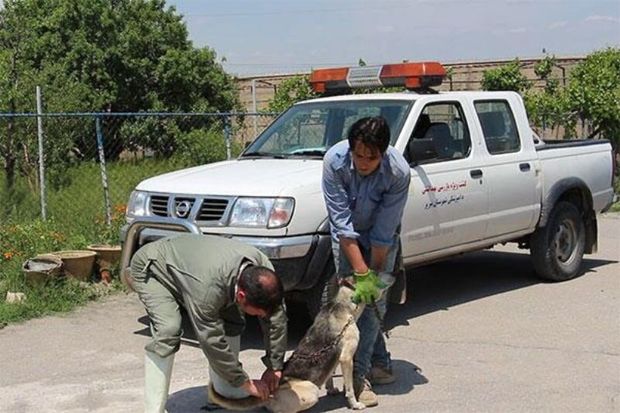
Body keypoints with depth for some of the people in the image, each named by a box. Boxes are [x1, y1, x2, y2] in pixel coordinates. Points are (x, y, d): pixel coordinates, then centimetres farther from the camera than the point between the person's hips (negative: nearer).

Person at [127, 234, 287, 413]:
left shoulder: (263, 269, -25)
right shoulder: (208, 287, -44)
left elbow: (277, 320, -11)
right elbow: (212, 341, -34)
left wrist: (274, 367, -7)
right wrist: (246, 383, -24)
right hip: (152, 267, -7)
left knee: (231, 321, -7)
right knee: (168, 330, -28)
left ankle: (224, 387, 11)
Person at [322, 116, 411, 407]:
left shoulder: (398, 172, -31)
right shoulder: (335, 160, -30)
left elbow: (383, 231, -25)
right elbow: (342, 222, -28)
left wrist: (374, 274, -21)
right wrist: (361, 272, -30)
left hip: (382, 238, -1)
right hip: (347, 235, 1)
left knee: (373, 301, -9)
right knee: (352, 296, -4)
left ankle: (358, 375, -2)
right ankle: (379, 362, 12)